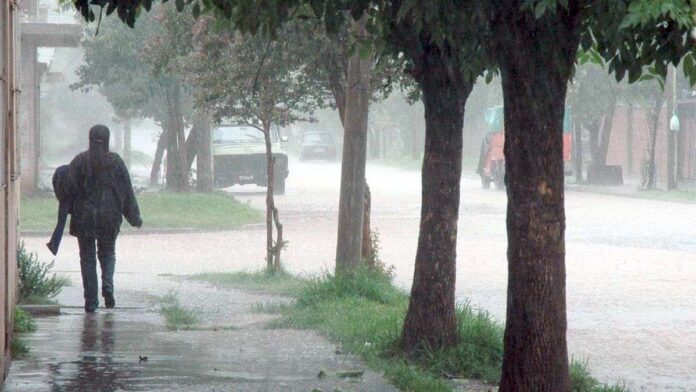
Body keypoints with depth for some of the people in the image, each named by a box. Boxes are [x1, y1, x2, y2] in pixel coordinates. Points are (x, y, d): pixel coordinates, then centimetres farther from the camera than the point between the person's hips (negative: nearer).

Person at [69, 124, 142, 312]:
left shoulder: (79, 161, -3)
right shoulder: (115, 161, -1)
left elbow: (70, 191, -2)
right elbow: (127, 192, 1)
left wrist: (70, 213, 9)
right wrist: (135, 217, 8)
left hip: (84, 217, -1)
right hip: (109, 217, 1)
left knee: (87, 256, 7)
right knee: (107, 252, 18)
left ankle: (91, 300, 2)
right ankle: (107, 286, -8)